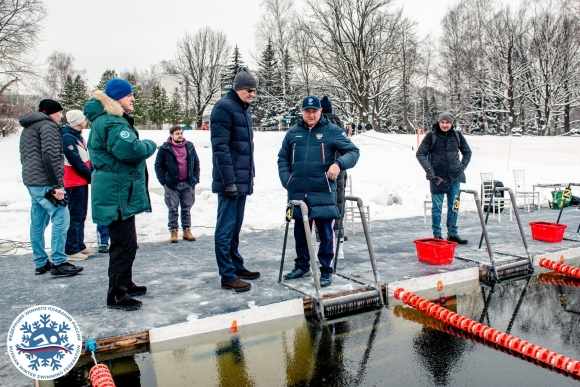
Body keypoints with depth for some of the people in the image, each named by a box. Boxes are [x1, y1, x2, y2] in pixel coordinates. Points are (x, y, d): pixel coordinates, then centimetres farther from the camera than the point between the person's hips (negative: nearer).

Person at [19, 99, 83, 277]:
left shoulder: (28, 128, 22)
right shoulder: (48, 126, -8)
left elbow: (24, 157, 23)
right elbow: (50, 156, -18)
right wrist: (57, 185, -19)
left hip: (31, 182, 10)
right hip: (45, 183, -10)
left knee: (38, 222, 11)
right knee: (61, 219, -9)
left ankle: (41, 263, 17)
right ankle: (59, 263, -9)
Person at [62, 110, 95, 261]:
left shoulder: (78, 136, 14)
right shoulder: (67, 137, -15)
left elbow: (86, 159, 14)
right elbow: (76, 162, -20)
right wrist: (91, 176, -11)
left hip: (82, 182, 10)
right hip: (74, 183, -10)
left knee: (81, 216, 14)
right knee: (75, 216, -6)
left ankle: (80, 245, 23)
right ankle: (71, 250, -1)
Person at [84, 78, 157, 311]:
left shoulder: (110, 120, 19)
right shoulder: (112, 122, -17)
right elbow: (130, 149, -30)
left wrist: (142, 146, 7)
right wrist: (150, 145, -11)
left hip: (119, 192, 11)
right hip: (117, 193, -11)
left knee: (125, 243, 20)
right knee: (124, 244, -7)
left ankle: (125, 284, 33)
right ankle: (116, 295, 1)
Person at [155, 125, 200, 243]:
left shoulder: (189, 147, 8)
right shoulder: (165, 149, -3)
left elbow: (196, 163, 13)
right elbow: (158, 166, -2)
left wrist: (195, 179, 4)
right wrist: (164, 181, -8)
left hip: (188, 184, 3)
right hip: (172, 184, -3)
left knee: (187, 208, 9)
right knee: (173, 209, 4)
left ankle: (187, 230, 17)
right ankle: (173, 232, 11)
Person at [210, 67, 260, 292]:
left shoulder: (245, 110, 18)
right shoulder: (224, 107, -11)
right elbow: (220, 147, -18)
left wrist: (250, 176, 20)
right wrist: (229, 180, -21)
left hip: (243, 180, 9)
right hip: (230, 181, -9)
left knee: (235, 228, 16)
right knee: (226, 228, -3)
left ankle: (237, 267, 26)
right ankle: (228, 276, 2)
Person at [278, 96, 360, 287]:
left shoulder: (332, 131, 0)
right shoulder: (293, 132, 10)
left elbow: (353, 151, -1)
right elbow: (283, 158, 17)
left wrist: (338, 164, -19)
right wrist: (286, 180, 4)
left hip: (323, 193, -3)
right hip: (297, 192, 4)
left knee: (326, 232, -1)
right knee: (300, 232, 14)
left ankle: (326, 270, 11)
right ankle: (302, 266, 29)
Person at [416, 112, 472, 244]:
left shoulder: (457, 135, 5)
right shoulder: (431, 135, -5)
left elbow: (467, 152, 18)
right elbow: (420, 153, -6)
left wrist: (462, 166, 6)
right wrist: (429, 169, -13)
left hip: (454, 176, 4)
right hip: (438, 176, -3)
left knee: (453, 206, 10)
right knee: (437, 207, 2)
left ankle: (453, 234, 20)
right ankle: (437, 235, 10)